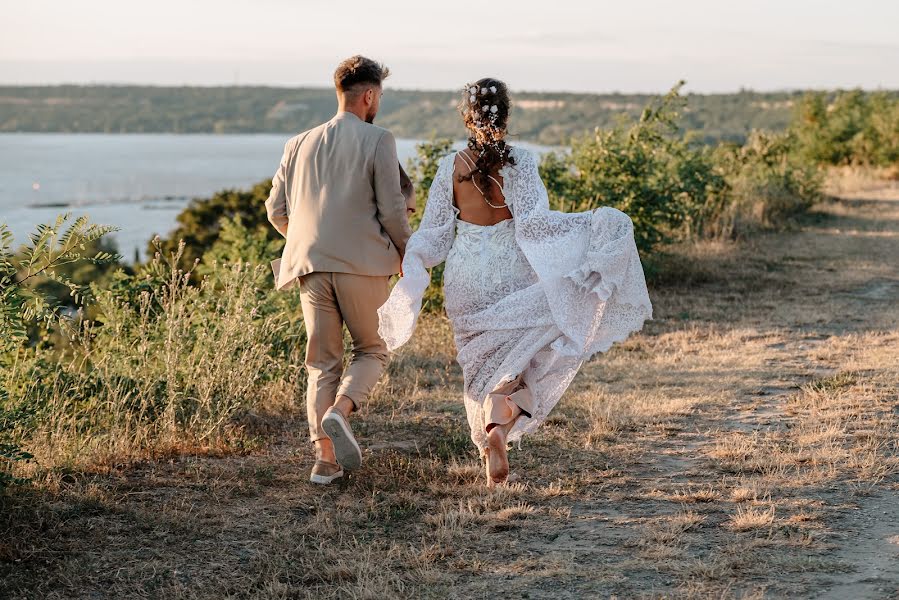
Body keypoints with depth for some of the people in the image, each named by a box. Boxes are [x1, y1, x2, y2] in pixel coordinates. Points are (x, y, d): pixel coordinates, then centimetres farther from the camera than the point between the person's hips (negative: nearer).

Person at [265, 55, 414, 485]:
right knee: (371, 350, 13)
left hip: (311, 267, 4)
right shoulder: (378, 141, -3)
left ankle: (324, 457, 0)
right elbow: (392, 211, -7)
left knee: (322, 361, 9)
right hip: (363, 264, -4)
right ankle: (339, 411, -14)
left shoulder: (299, 144, 13)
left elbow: (276, 211, 14)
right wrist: (406, 254, 10)